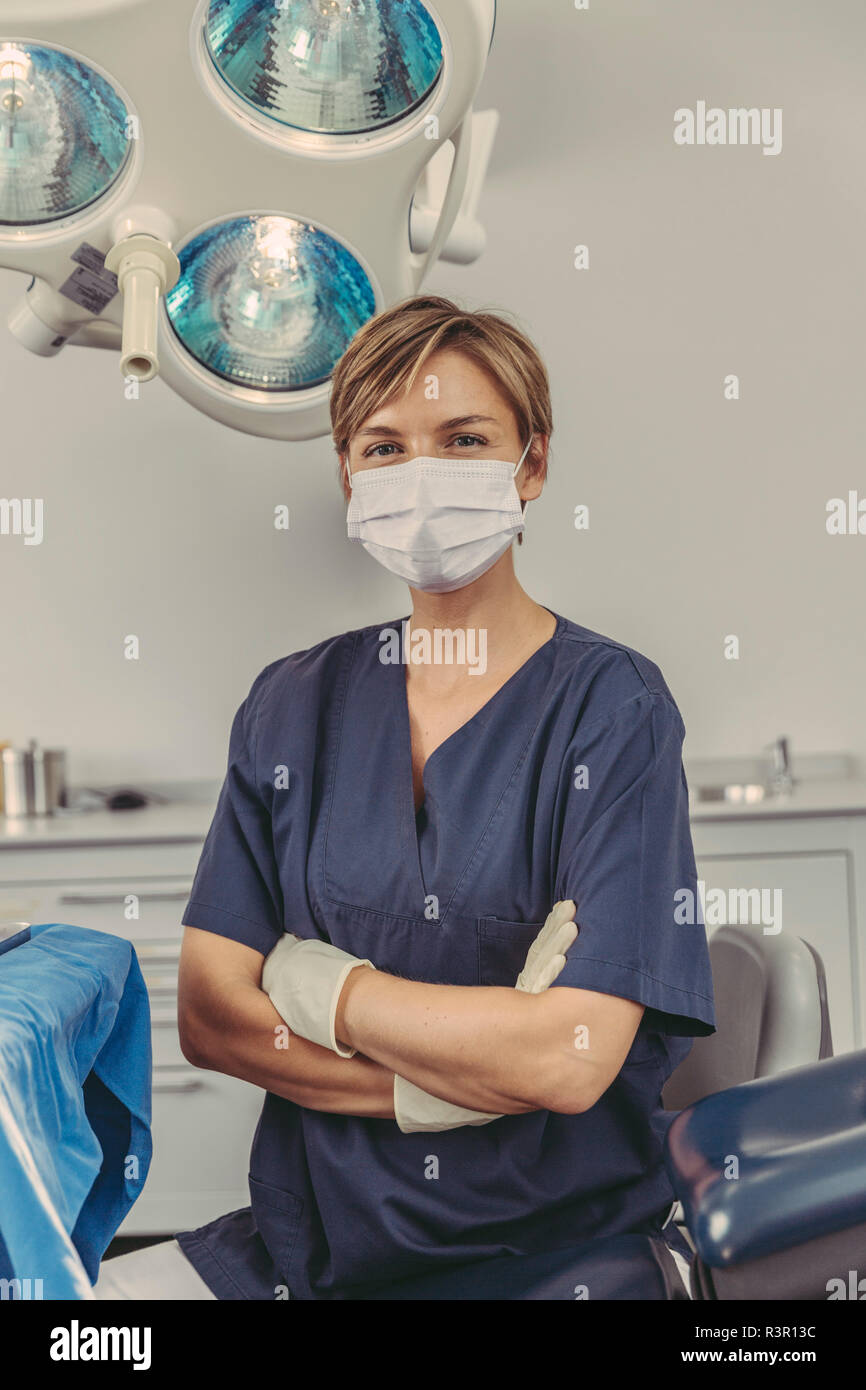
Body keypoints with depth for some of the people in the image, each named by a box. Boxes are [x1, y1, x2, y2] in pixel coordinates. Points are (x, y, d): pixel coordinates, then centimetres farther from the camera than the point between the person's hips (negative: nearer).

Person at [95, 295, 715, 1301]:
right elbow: (207, 1016, 0)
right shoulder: (292, 703, 6)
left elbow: (569, 1060, -15)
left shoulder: (610, 704, -7)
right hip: (316, 1243, 4)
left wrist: (314, 983, -6)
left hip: (564, 1254, -3)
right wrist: (456, 1083, -12)